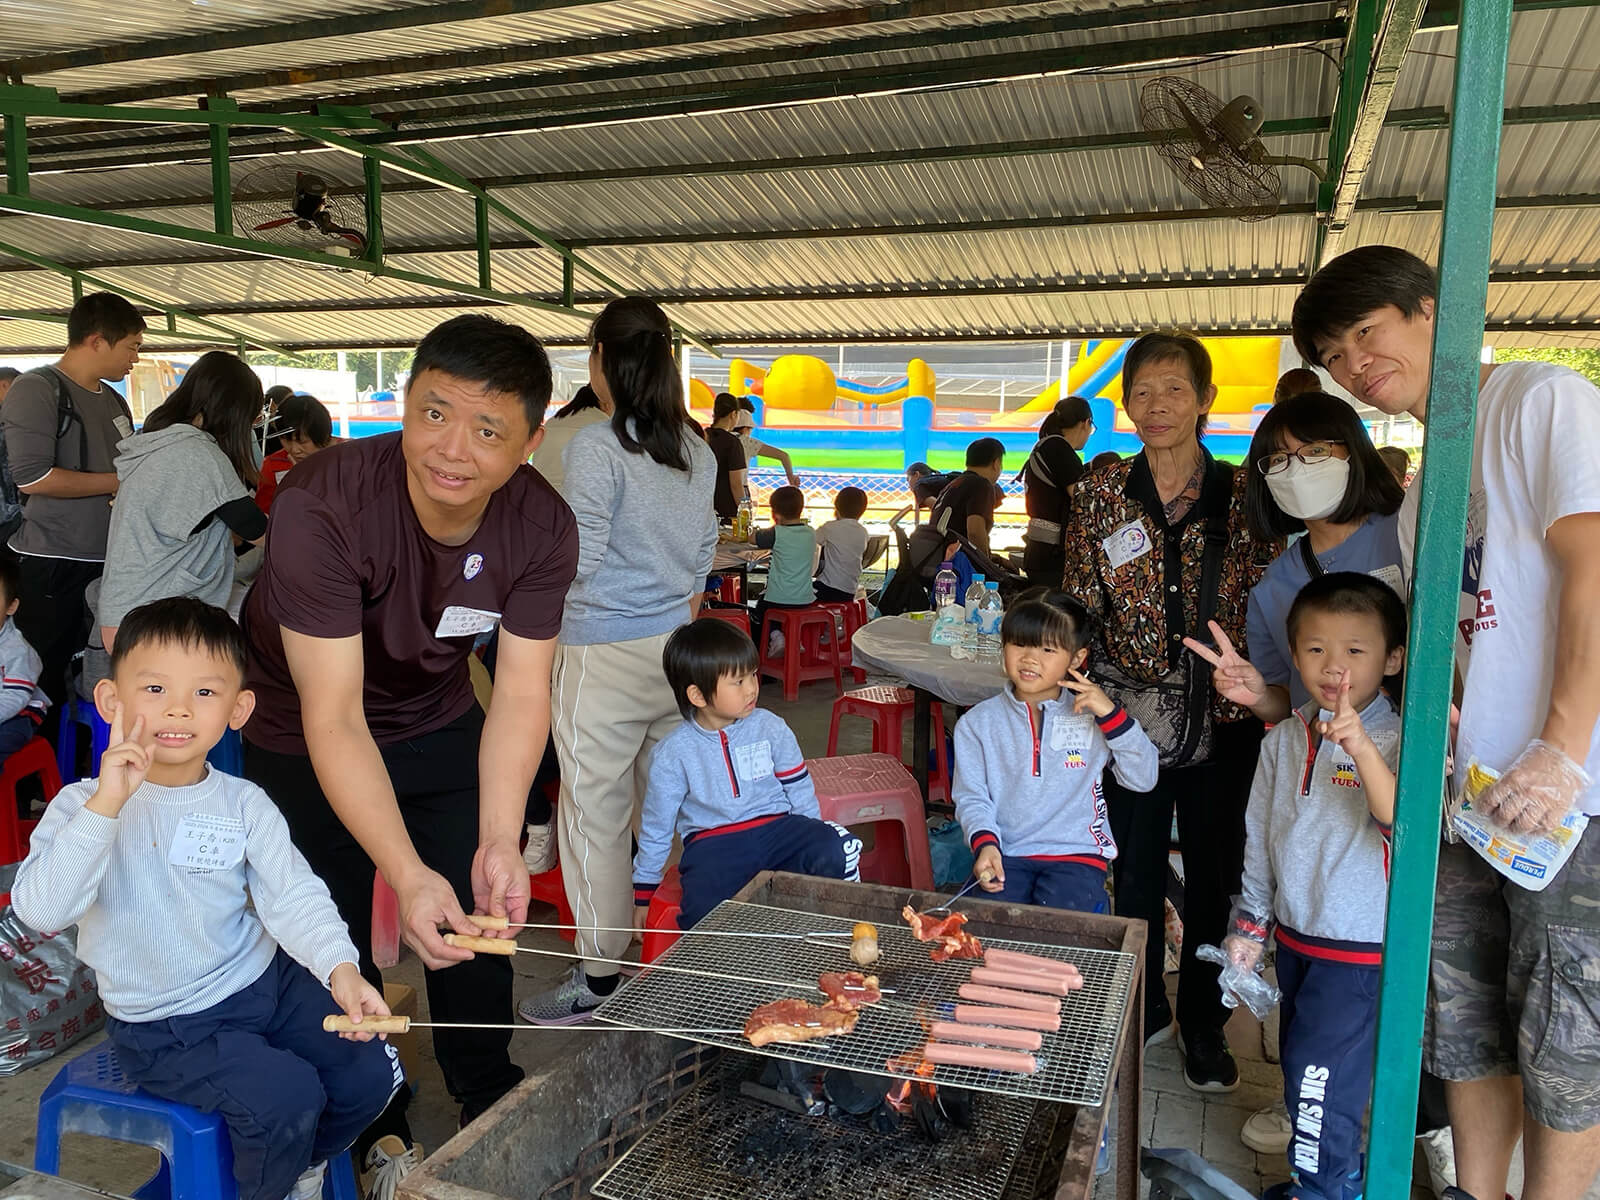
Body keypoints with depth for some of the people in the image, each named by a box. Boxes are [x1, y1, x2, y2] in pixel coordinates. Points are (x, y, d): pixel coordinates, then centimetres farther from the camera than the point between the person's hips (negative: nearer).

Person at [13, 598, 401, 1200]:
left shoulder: (244, 803, -3)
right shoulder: (85, 806, -11)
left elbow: (292, 894, -9)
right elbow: (40, 909, -26)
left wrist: (339, 967, -26)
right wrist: (107, 805, -36)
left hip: (266, 980, 4)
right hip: (165, 1026, -4)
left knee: (369, 1072, -3)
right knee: (286, 1097, -21)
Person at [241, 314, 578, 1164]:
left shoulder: (542, 528, -22)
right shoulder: (321, 508, -35)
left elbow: (521, 693, -20)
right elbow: (335, 718, -37)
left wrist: (499, 840, -33)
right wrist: (408, 874, -46)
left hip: (436, 718, 4)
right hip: (303, 735, -3)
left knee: (479, 913, 8)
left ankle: (488, 1102, 34)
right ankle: (371, 1124, 32)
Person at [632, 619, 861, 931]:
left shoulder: (770, 727, 2)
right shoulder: (673, 753, -3)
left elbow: (800, 792, 14)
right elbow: (656, 826, 7)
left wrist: (813, 843, 12)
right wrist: (644, 894, 12)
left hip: (777, 828, 2)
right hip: (713, 844, -2)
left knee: (837, 850, -25)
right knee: (703, 908, -33)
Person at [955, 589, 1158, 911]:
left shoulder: (1091, 716, 5)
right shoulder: (977, 723, 6)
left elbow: (1144, 779, 1)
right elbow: (971, 796, 4)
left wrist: (1112, 714, -10)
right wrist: (985, 844, -16)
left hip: (1077, 853, -1)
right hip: (1005, 854, 1)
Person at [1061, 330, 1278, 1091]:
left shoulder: (1243, 496, -1)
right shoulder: (1100, 494, 0)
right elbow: (1078, 608, 1)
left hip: (1222, 719, 0)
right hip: (1132, 716, 0)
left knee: (1214, 873, 12)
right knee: (1135, 869, 13)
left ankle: (1203, 1025, 32)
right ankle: (1142, 1009, 34)